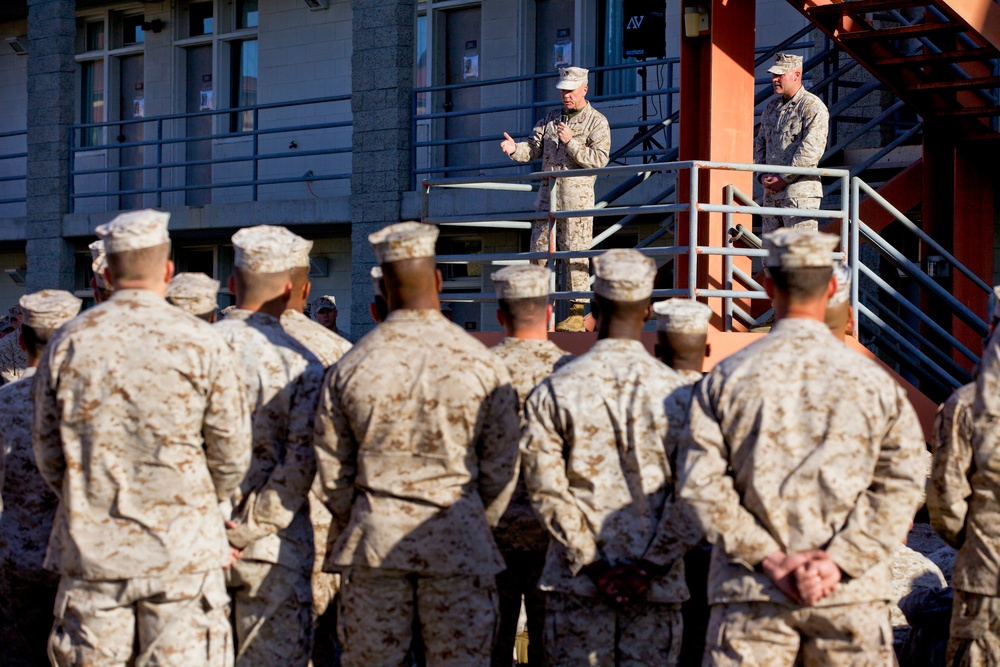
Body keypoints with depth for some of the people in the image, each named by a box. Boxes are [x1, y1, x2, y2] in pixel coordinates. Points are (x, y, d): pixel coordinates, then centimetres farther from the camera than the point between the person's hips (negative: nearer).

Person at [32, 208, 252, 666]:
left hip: (90, 547, 2)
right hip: (182, 549, -2)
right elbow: (231, 456, -1)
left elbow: (47, 452, 7)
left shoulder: (68, 343, 2)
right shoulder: (202, 344, -4)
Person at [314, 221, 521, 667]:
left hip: (374, 541, 1)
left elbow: (332, 468, 5)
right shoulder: (482, 364, -3)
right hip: (459, 541, -1)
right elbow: (501, 467, 0)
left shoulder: (350, 367, 0)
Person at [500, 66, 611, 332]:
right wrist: (515, 149, -10)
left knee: (575, 254, -6)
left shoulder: (597, 121, -1)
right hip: (547, 195, 6)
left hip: (577, 196, -6)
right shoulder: (551, 118, 17)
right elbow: (533, 148, 11)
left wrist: (571, 142, -19)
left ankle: (577, 313, -3)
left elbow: (599, 159, -12)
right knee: (540, 251, 6)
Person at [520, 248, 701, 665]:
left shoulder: (554, 391, -1)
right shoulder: (676, 391, 0)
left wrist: (592, 563, -5)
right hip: (657, 585, 0)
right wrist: (650, 566, -7)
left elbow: (545, 487, -7)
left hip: (576, 583, 0)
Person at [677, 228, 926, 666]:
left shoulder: (726, 378, 2)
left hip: (750, 594, 0)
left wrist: (767, 555, -6)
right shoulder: (872, 381, 3)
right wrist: (838, 560, -8)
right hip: (850, 597, 0)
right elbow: (901, 482, -4)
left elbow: (700, 483, -5)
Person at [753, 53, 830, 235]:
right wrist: (763, 176, 4)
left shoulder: (812, 107, -7)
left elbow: (811, 150, -16)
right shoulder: (772, 106, 19)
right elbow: (760, 143, 22)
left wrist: (784, 178, -15)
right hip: (771, 193, 8)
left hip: (800, 191, -8)